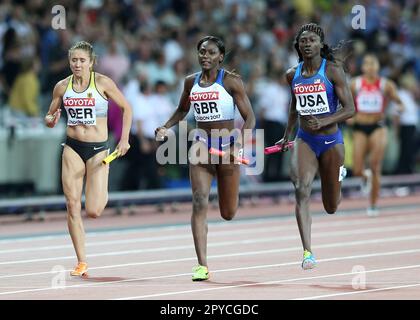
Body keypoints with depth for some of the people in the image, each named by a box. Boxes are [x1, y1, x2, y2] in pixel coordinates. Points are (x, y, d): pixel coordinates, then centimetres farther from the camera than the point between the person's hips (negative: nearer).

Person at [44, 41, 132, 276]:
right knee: (73, 205, -6)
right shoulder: (62, 86, 2)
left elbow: (126, 108, 1)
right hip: (73, 148, 3)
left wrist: (124, 139, -7)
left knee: (93, 211, -9)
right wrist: (51, 120, -12)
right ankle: (82, 262, 1)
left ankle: (103, 194, 29)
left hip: (98, 148, -3)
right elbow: (50, 118, 13)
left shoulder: (102, 82, -7)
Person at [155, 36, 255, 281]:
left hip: (227, 147, -3)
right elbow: (182, 110, 25)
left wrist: (240, 143, -25)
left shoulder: (231, 81, -7)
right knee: (199, 204, -16)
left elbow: (250, 117, -9)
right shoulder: (191, 82, 6)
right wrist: (166, 127, 6)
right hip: (202, 146, 3)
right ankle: (202, 266, -17)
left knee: (228, 214, 9)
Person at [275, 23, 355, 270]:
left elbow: (350, 109, -13)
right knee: (301, 189, -25)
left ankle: (339, 176, 49)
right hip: (305, 141, 2)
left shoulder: (333, 70, -10)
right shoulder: (293, 74, 3)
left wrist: (323, 122, -26)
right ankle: (308, 252, -27)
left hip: (331, 141, -2)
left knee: (331, 207, 10)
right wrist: (287, 135, 27)